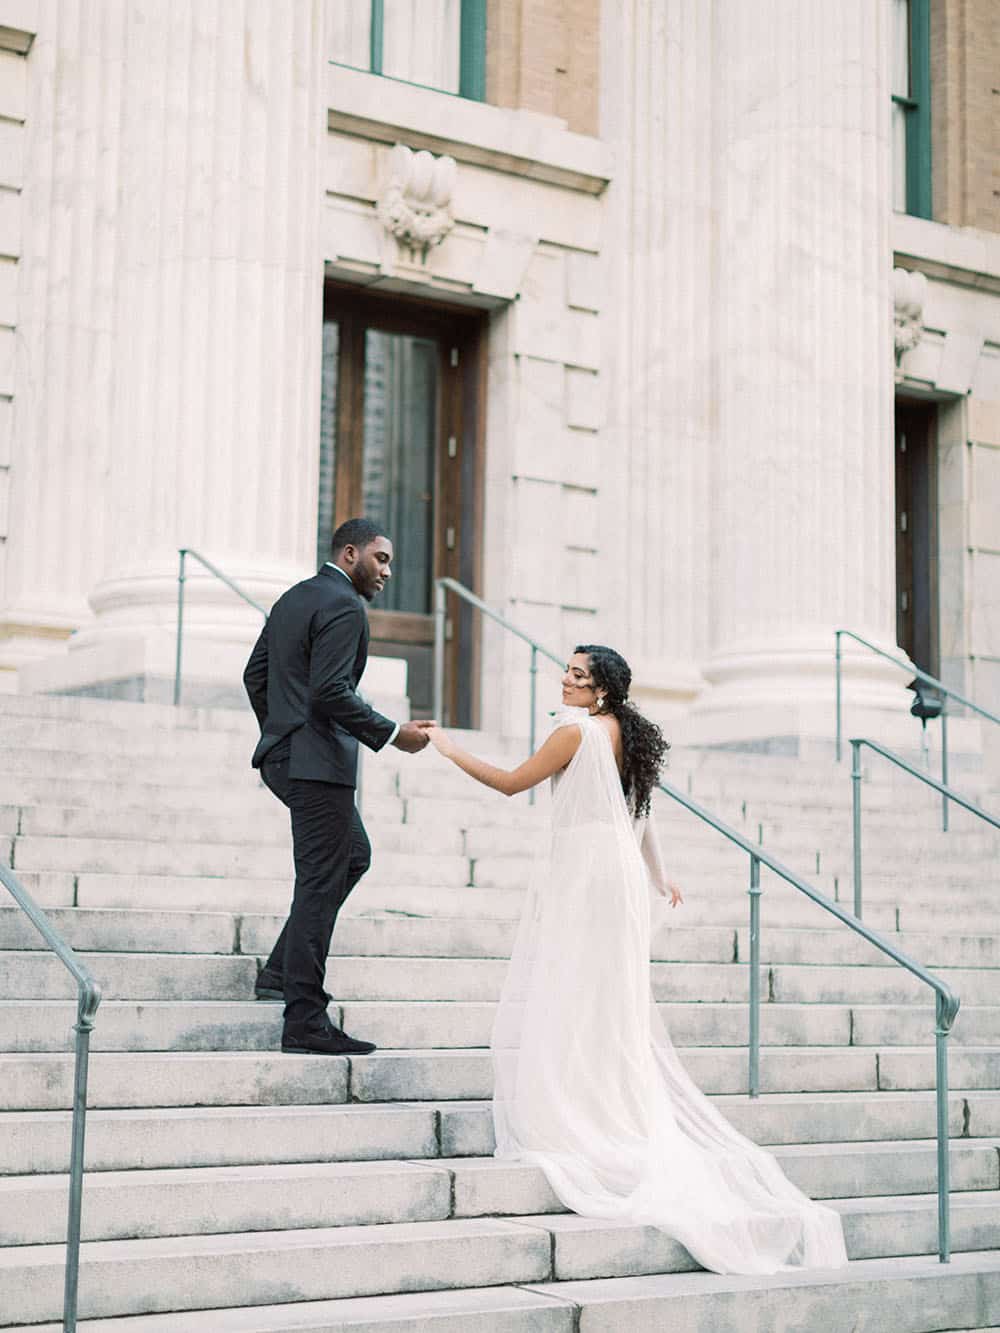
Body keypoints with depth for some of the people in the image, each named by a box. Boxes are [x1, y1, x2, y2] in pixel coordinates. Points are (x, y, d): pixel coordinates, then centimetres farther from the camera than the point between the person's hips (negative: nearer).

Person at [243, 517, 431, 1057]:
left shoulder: (293, 598, 17)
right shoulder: (344, 606, -12)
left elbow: (255, 674, 20)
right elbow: (331, 690, -22)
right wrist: (391, 734, -17)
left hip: (282, 754, 10)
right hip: (318, 761, -10)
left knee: (354, 856, 22)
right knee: (320, 883, -6)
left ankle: (281, 971, 18)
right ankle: (305, 1021, -4)